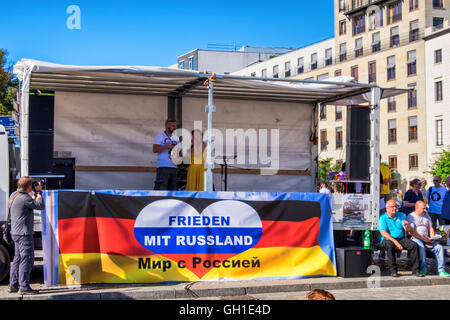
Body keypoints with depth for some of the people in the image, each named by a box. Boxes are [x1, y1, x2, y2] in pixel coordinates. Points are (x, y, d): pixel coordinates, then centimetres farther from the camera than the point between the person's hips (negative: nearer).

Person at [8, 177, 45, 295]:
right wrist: (38, 192, -2)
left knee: (18, 258, 16)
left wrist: (35, 195, 16)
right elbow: (40, 206, -12)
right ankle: (24, 287, -7)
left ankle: (13, 285, 21)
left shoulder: (13, 195, 11)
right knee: (27, 259, -7)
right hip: (24, 233, -10)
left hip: (16, 232, 10)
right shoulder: (24, 198, -19)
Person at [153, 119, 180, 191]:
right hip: (163, 167, -7)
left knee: (172, 189, 7)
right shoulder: (160, 136, 0)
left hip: (174, 167, 7)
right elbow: (155, 149, -11)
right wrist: (167, 146, -17)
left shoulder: (176, 138, 19)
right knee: (161, 188, -13)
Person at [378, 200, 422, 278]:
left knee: (414, 245, -21)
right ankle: (393, 270, -27)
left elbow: (408, 230, 5)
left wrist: (406, 226, -21)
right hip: (388, 239, -4)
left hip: (401, 238, 4)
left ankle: (415, 270, -16)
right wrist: (395, 242, -22)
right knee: (390, 246, -38)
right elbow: (383, 233, -14)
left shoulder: (401, 215, 12)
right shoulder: (383, 218, -2)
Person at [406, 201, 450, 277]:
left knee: (439, 247, -18)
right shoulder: (411, 217, -1)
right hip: (415, 239, -6)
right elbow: (411, 232, -11)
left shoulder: (427, 216, 20)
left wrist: (432, 239, 0)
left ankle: (441, 270, -18)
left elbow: (431, 228, 19)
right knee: (421, 247, -37)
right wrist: (423, 238, -17)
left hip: (426, 239, 6)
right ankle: (423, 269, -27)